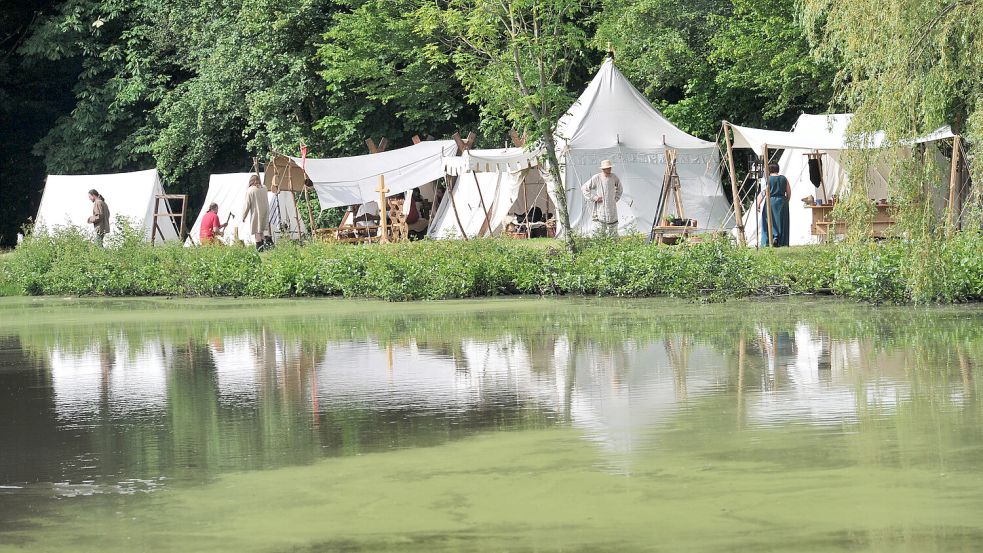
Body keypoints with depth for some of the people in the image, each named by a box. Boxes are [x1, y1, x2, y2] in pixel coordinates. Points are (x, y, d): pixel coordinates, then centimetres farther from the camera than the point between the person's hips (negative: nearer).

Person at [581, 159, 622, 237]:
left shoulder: (614, 177, 2)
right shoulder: (596, 178, -8)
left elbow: (619, 188, 24)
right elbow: (584, 188, 1)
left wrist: (616, 198, 13)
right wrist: (593, 198, -6)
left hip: (612, 209, 3)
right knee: (600, 232, -5)